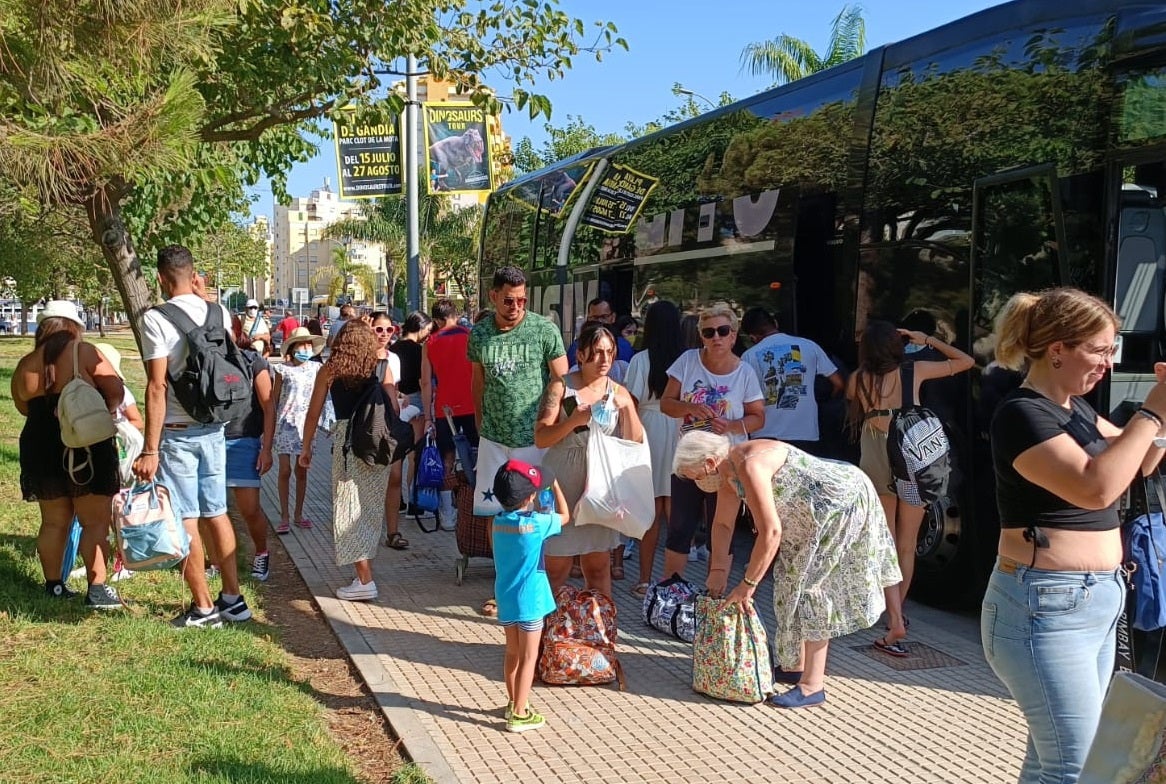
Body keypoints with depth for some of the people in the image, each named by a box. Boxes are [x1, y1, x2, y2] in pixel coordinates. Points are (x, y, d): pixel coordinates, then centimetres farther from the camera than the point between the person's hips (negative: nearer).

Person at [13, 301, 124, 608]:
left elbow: (24, 407, 19)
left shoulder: (25, 365, 6)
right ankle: (96, 589, -5)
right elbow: (116, 391, -15)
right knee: (95, 522, 0)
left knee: (54, 522, 17)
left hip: (40, 449, 5)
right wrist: (106, 410, -2)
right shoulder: (82, 352, -9)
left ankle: (53, 584, 23)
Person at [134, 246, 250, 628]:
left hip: (176, 433, -5)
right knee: (216, 512, 14)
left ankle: (204, 607, 10)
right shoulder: (219, 313, 2)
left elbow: (158, 387, -17)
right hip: (214, 429, 6)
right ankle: (233, 598, 19)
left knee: (186, 520, 3)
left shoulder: (156, 318, -13)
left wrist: (150, 450, -15)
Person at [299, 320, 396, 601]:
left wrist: (306, 447, 14)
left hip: (346, 438, -3)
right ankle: (366, 569, 26)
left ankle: (365, 580, -6)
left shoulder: (329, 370, 5)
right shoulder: (382, 369, 7)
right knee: (372, 508, 15)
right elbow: (394, 409, 5)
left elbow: (313, 412, 6)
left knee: (349, 508, 1)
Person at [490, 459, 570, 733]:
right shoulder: (536, 524, -19)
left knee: (512, 653, 20)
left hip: (505, 598, 6)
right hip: (529, 600, -6)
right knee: (529, 657, 4)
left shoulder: (498, 522, -3)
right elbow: (565, 516, -1)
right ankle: (519, 714, 7)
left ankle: (513, 703, 33)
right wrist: (554, 485, 6)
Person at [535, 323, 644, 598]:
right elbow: (540, 438, -8)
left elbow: (634, 442, 1)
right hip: (563, 482, -3)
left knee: (598, 565, 9)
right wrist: (573, 421, -22)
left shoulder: (618, 393, 6)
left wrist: (628, 407, -12)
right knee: (556, 565, 2)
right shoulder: (561, 387, -4)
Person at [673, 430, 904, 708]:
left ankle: (812, 687, -8)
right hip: (817, 512, 10)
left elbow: (771, 532, -33)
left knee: (810, 585, -11)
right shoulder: (728, 468, 1)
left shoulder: (750, 466, -30)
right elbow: (722, 523, 15)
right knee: (794, 580, 14)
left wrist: (748, 583, -25)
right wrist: (718, 570, 7)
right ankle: (796, 667, 25)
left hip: (842, 504, -10)